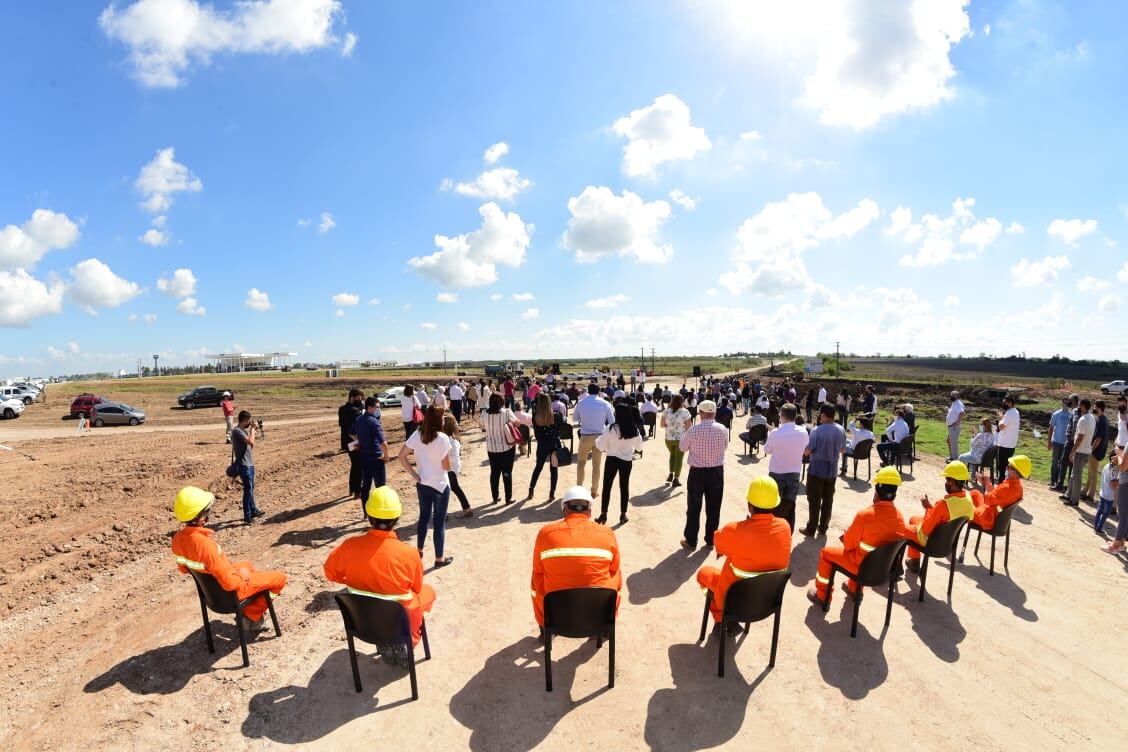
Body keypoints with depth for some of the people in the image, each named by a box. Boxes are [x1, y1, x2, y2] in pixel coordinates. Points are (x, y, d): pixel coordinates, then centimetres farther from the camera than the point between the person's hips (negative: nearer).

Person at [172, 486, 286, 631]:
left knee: (248, 566, 34)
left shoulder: (178, 538, -13)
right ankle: (252, 616, 17)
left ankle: (248, 613, 32)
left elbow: (184, 568, 8)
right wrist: (243, 575, -12)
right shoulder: (205, 544, -38)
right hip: (229, 592, -8)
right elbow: (229, 582, -33)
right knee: (280, 577, 3)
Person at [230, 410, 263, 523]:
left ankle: (253, 510, 31)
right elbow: (251, 441, -28)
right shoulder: (237, 431, -17)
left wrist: (252, 430, 8)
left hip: (250, 463, 10)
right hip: (244, 465, -10)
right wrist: (252, 429, -16)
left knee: (251, 489, 19)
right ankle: (247, 516, 1)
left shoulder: (244, 430, 11)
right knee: (248, 490, -5)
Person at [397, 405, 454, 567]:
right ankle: (439, 558, 20)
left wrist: (414, 475, 1)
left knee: (424, 517, 23)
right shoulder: (442, 438, -20)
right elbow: (446, 466, -16)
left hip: (422, 484, 5)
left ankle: (419, 551, 36)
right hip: (440, 486, -5)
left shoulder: (417, 435, -3)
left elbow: (401, 456, -1)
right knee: (439, 522, 8)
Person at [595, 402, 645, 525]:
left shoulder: (611, 428, -18)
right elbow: (639, 447, 8)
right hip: (627, 461, 3)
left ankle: (603, 515, 10)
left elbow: (601, 446, -12)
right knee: (624, 487, 14)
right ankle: (623, 515, 21)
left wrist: (597, 441, 9)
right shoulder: (635, 430, -6)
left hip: (612, 460, -3)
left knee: (607, 487, 8)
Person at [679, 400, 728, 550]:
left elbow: (682, 447, -2)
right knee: (713, 508, 15)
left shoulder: (694, 430, -16)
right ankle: (710, 539, 25)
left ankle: (691, 541, 18)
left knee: (694, 508, 10)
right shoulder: (723, 429, -7)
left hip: (697, 472, -2)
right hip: (717, 471, 3)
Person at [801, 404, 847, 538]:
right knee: (828, 500, 15)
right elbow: (843, 450, 11)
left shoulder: (817, 431, -21)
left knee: (814, 501, 5)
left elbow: (807, 452, -17)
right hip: (832, 470, 5)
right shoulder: (841, 430, -2)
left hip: (817, 470, -5)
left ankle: (811, 529, 13)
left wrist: (808, 450, 4)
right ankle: (823, 528, 26)